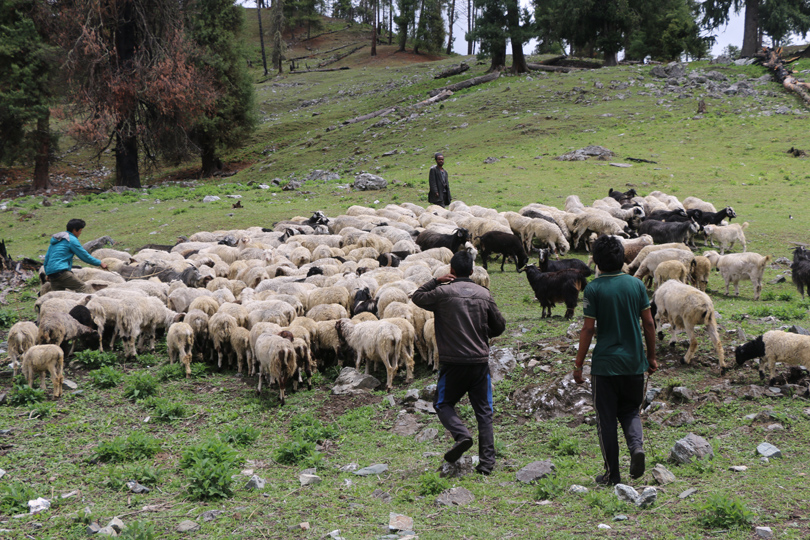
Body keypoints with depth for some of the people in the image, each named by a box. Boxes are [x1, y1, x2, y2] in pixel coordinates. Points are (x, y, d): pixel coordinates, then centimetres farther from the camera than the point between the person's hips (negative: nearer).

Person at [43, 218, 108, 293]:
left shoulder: (55, 239, 23)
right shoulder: (71, 239, -2)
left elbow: (47, 257, 26)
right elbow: (84, 256, 0)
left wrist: (47, 273, 32)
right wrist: (100, 263, 9)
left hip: (51, 273, 8)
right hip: (61, 271, -8)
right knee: (85, 289, -13)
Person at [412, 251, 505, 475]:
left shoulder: (443, 292, -5)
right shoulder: (484, 294, 5)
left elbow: (417, 297, 12)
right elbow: (499, 326, 12)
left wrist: (436, 281, 13)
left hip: (453, 363, -3)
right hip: (480, 361, 3)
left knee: (443, 404, 14)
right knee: (483, 411, 9)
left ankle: (461, 434, -12)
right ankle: (487, 460, 3)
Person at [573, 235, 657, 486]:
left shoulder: (593, 289, -9)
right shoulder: (636, 284, 1)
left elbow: (588, 328, -10)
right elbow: (649, 323, 4)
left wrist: (578, 364, -3)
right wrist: (651, 356, 15)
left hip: (605, 364, -3)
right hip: (634, 362, 3)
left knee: (606, 418, 7)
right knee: (630, 411, 20)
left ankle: (612, 473, 11)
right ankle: (637, 444, -8)